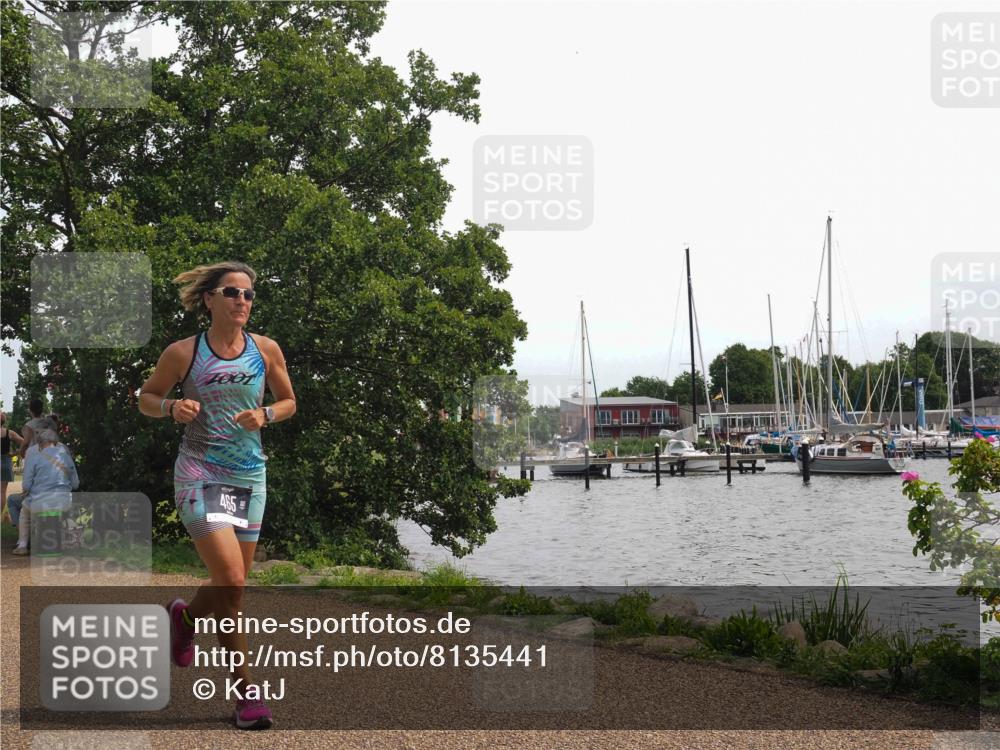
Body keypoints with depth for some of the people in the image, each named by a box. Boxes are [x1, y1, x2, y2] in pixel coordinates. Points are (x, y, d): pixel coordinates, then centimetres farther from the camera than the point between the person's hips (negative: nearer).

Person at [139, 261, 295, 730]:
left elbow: (289, 401, 14)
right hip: (200, 474, -4)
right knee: (231, 582, -16)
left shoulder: (266, 350, 3)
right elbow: (146, 399, 8)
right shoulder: (183, 353, -4)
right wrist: (172, 406, -13)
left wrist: (265, 414, -7)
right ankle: (245, 691, -2)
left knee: (232, 586, 11)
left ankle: (185, 617, 46)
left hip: (250, 476, 4)